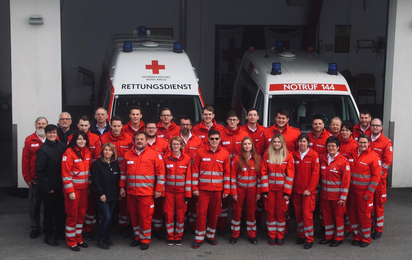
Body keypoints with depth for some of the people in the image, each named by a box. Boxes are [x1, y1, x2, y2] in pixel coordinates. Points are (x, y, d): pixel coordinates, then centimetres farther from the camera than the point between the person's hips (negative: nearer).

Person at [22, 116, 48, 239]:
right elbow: (25, 160, 0)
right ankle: (35, 227, 20)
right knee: (34, 203, 8)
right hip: (35, 178, 0)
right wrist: (27, 178, -3)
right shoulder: (29, 140, 1)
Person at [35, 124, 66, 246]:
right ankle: (48, 235, 19)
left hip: (60, 186, 5)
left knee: (61, 209, 11)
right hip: (49, 187, -5)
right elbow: (39, 170, -12)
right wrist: (47, 187, -14)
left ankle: (60, 231, 29)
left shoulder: (61, 146, 4)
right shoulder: (43, 150, -11)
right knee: (49, 210, 6)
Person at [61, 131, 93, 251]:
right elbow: (66, 174, -16)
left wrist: (89, 185, 10)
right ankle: (71, 241, 13)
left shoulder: (87, 152, 6)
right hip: (73, 188, -6)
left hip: (84, 188, 6)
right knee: (72, 215, 2)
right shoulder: (69, 153, -15)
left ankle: (79, 238, 25)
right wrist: (70, 191, -17)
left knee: (82, 214, 12)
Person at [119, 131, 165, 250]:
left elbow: (160, 173, -3)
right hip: (131, 192, 4)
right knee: (134, 215, 11)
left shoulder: (154, 154, -4)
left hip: (146, 192, -4)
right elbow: (123, 172, 16)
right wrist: (122, 187, 12)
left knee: (145, 216, -2)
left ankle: (145, 240, 11)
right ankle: (137, 237, 25)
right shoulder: (128, 154, 9)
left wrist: (158, 189, -5)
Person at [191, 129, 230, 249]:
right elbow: (195, 171, 0)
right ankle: (199, 238, 6)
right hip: (203, 189, -1)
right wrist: (195, 188, -3)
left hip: (217, 189, 2)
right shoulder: (200, 152, -2)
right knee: (201, 213, -2)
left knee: (214, 213, 8)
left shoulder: (225, 153, 2)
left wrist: (226, 190, 4)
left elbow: (227, 173, 6)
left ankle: (210, 235, 23)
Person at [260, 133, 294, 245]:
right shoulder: (267, 155, 2)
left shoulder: (288, 156, -3)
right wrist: (264, 190, -5)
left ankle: (280, 236, 14)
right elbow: (264, 173, 1)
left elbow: (290, 175, -4)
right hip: (270, 188, 1)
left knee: (281, 212, 3)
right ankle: (272, 236, 14)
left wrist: (287, 192, -9)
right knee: (270, 212, 4)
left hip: (282, 189, -1)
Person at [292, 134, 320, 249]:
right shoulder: (294, 155, 7)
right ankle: (301, 235, 21)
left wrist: (309, 189, -11)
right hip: (296, 190, 4)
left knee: (307, 213, -7)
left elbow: (315, 173, -8)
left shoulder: (314, 155, -6)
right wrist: (292, 187, 3)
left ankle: (309, 239, 2)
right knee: (298, 213, 7)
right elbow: (292, 172, 10)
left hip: (308, 191, -4)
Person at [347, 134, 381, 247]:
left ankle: (366, 238, 17)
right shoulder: (352, 154, 4)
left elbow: (376, 176, -10)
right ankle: (357, 236, 24)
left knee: (364, 214, 2)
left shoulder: (373, 157, -10)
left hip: (364, 192, -5)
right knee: (352, 214, 9)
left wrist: (369, 193, -12)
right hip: (352, 190, 5)